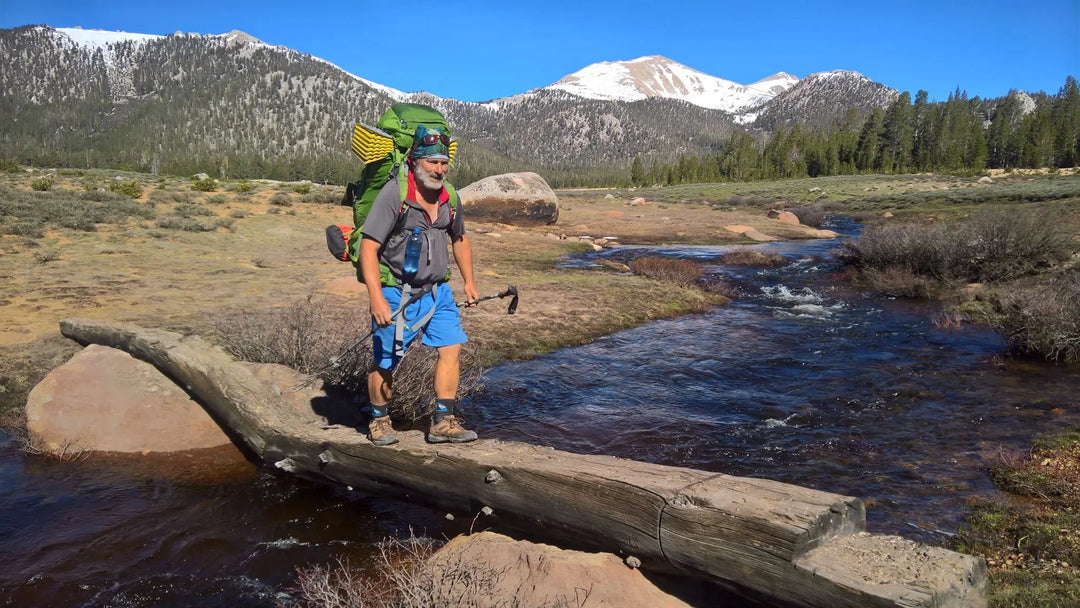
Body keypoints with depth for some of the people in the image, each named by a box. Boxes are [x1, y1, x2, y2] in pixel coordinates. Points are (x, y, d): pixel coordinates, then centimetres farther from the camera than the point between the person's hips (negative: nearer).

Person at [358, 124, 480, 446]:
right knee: (385, 361, 4)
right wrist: (377, 298, -26)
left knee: (451, 347, -2)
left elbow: (459, 239, 20)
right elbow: (368, 247, -19)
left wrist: (469, 282, 16)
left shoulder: (449, 197, 2)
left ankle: (443, 422, 8)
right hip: (396, 292, -5)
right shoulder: (394, 193, -17)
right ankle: (379, 420, 26)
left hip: (437, 291, 6)